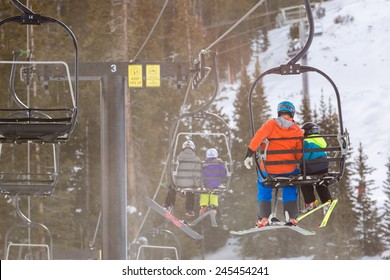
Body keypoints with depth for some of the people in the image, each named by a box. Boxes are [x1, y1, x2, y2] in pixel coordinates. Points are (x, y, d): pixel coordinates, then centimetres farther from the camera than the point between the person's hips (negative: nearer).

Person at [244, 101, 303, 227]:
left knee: (264, 188, 18)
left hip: (268, 169, -1)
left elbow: (258, 137, -18)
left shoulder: (271, 124, -4)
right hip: (289, 169, 1)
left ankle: (264, 217, 8)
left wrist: (249, 154, -19)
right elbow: (300, 154, 2)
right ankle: (291, 217, 13)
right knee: (290, 190, 22)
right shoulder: (297, 131, 1)